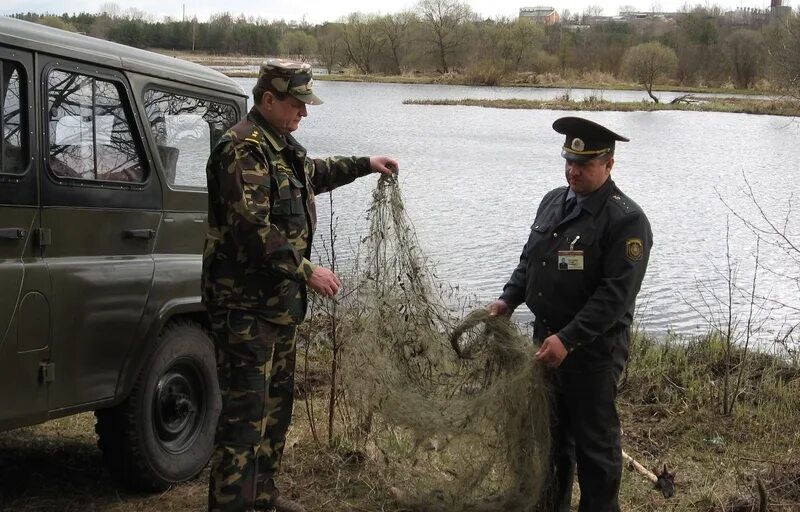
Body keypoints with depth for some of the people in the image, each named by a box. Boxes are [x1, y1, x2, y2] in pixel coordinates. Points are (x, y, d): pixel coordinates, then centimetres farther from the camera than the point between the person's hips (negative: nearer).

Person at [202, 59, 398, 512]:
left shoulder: (283, 146, 14)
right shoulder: (243, 150, -18)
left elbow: (313, 174, 37)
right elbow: (253, 229, -27)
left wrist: (364, 165, 34)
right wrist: (306, 270, -25)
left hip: (280, 299, 10)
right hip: (246, 304, -10)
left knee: (278, 401, 18)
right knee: (246, 410, -10)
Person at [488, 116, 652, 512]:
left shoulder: (626, 219, -16)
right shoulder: (553, 201, 8)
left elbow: (615, 294, -22)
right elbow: (530, 258, 19)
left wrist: (568, 340, -27)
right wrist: (509, 299, 2)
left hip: (594, 349, -7)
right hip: (547, 339, 8)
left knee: (594, 442, 4)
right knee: (550, 433, 20)